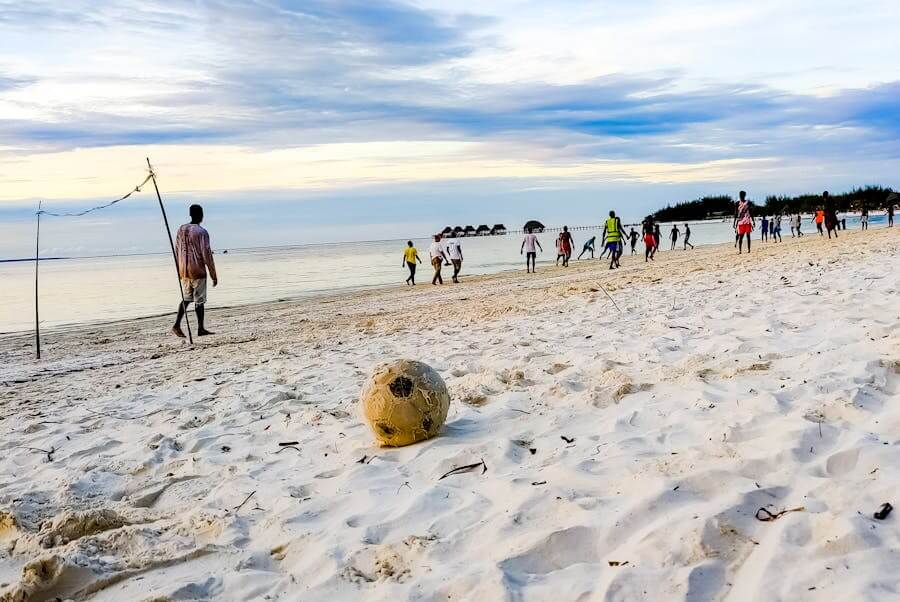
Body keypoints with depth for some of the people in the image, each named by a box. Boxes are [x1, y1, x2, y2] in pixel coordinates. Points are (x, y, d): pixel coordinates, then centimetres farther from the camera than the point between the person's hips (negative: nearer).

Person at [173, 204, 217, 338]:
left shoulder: (181, 230, 7)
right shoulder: (202, 232, -11)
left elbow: (177, 252, 11)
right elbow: (206, 254, -12)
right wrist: (213, 274, -6)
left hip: (184, 271, 6)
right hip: (198, 271, -6)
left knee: (186, 298, 16)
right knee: (199, 300, 3)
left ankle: (177, 325, 3)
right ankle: (201, 329, 9)